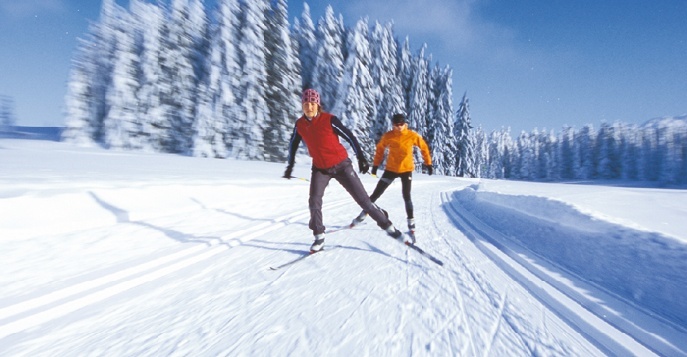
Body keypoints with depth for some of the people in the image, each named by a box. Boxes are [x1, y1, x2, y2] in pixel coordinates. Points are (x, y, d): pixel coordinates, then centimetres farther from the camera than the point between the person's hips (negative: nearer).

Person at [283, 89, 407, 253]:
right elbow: (293, 144, 13)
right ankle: (319, 238, 7)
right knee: (314, 201, -11)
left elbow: (349, 136, -11)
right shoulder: (300, 124, -4)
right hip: (320, 168, 4)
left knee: (362, 198, -1)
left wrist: (361, 158, -12)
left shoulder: (329, 120, -17)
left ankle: (386, 224, 15)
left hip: (341, 165, -3)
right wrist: (290, 166, 16)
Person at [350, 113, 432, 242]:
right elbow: (380, 149, 5)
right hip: (391, 169, 1)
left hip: (406, 169, -1)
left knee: (406, 197, -8)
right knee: (376, 194, 4)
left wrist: (428, 164, 4)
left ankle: (411, 223, 8)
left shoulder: (413, 136, -10)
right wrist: (375, 165, 5)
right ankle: (363, 214, 21)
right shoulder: (388, 136, -9)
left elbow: (424, 148, 3)